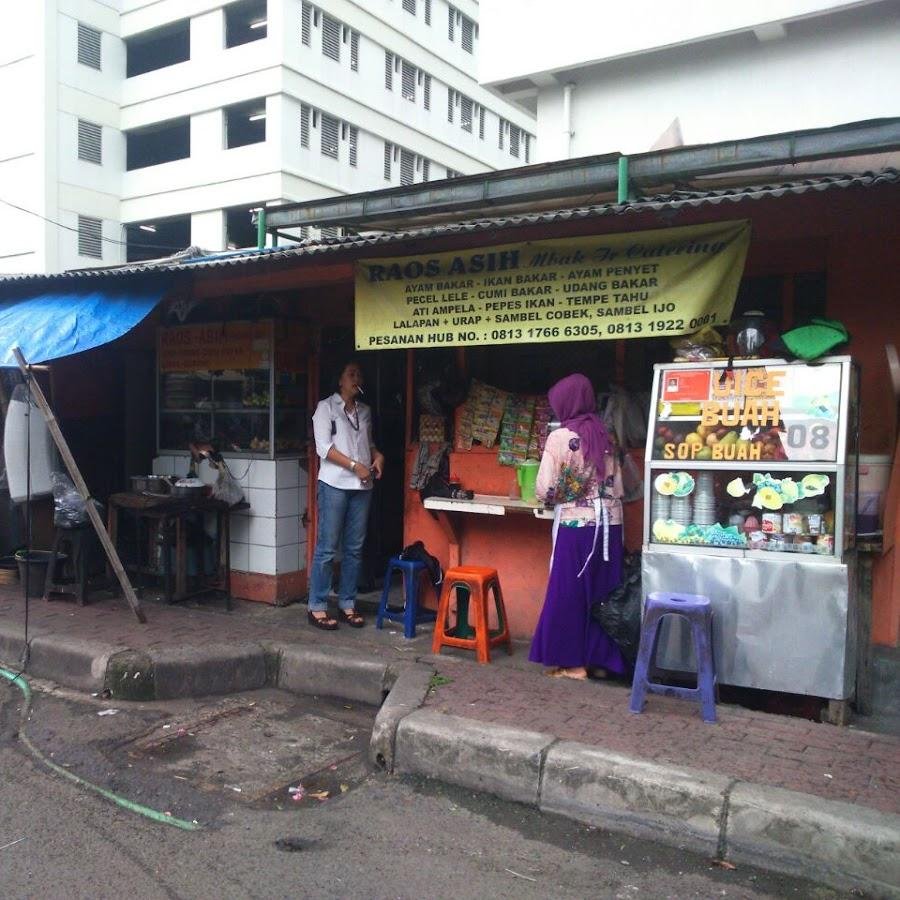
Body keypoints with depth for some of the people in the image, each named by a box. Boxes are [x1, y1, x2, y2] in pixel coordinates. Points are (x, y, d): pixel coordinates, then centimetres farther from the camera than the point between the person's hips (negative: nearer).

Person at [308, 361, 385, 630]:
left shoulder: (365, 411, 17)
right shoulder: (326, 407, 0)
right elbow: (323, 447, -8)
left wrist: (378, 456, 4)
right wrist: (355, 465, -15)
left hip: (362, 487, 6)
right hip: (334, 485, -6)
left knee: (354, 548, 8)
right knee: (327, 548, -4)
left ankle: (347, 605, 17)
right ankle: (317, 607, 3)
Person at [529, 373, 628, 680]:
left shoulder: (560, 436, -8)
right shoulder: (604, 435, 9)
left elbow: (545, 489, -12)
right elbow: (619, 487, 8)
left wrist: (553, 496, 9)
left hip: (577, 525, -6)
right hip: (609, 524, 6)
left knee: (569, 593, 5)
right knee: (602, 592, 12)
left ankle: (572, 661, 11)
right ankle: (601, 659, 19)